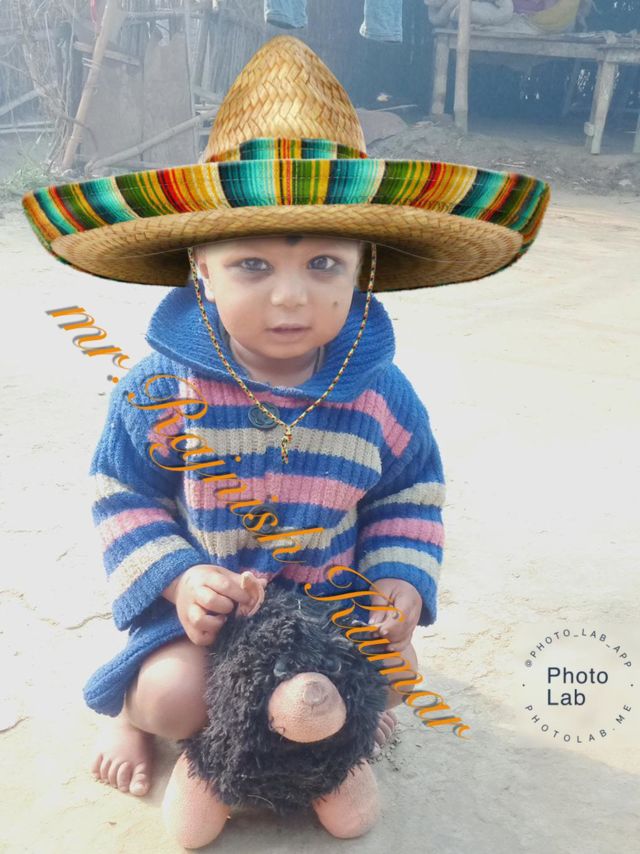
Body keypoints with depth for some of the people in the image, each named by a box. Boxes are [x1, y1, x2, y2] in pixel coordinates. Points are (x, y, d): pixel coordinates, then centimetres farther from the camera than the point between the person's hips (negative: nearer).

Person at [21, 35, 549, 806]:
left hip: (334, 594, 3)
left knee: (390, 675, -6)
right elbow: (124, 494, -8)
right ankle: (129, 706, 21)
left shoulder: (377, 393, -14)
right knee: (177, 698, -19)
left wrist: (400, 577, -12)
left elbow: (411, 492, 1)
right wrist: (174, 577, -21)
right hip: (205, 598, -2)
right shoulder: (162, 387, -19)